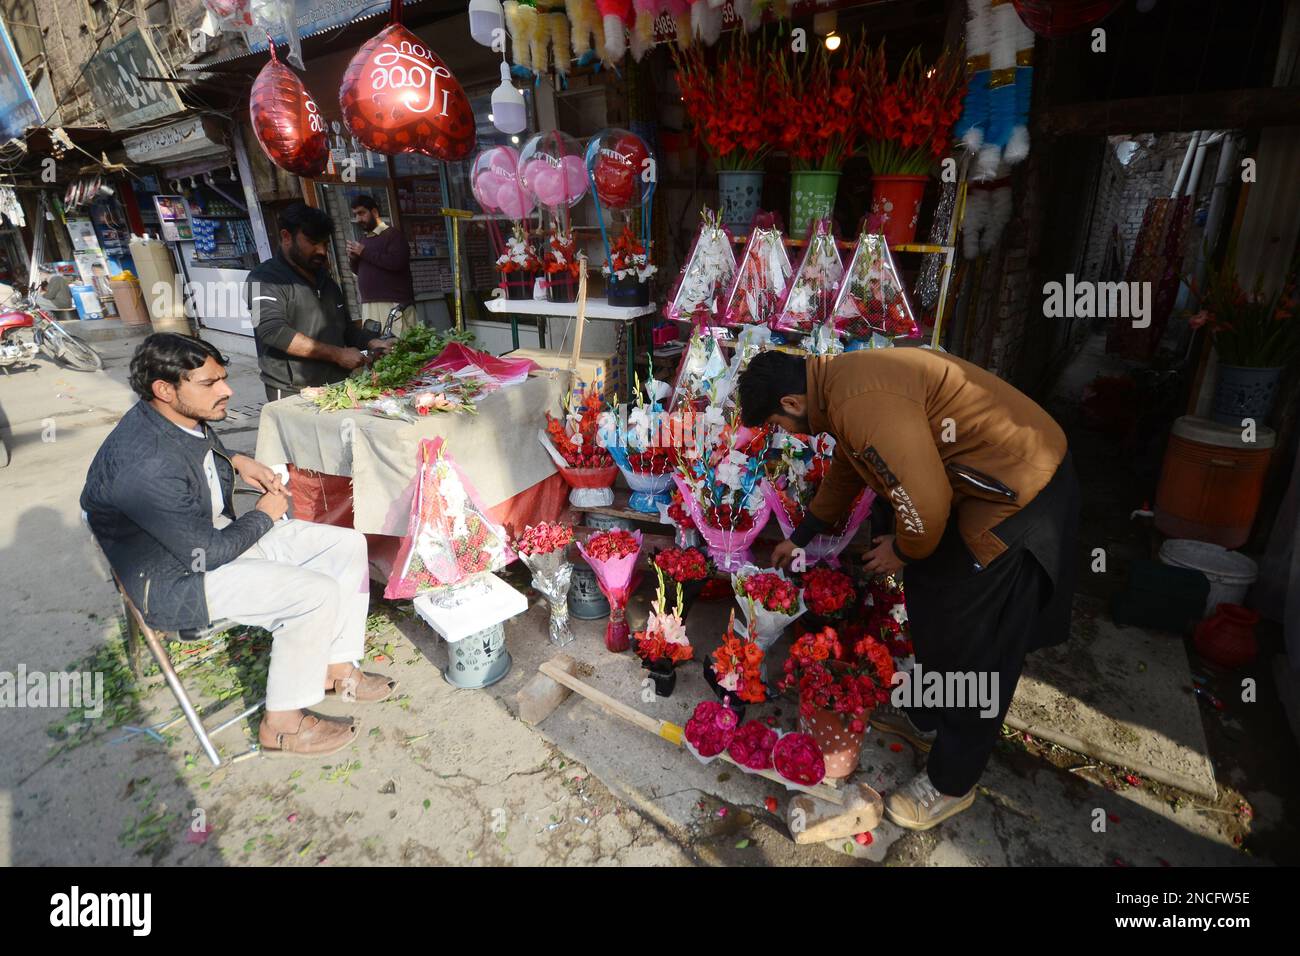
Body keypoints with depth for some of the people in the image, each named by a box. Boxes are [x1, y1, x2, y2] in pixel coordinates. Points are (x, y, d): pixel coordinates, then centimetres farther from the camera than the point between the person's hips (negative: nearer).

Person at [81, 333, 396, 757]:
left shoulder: (184, 418, -2)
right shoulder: (146, 465, -31)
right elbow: (207, 553, -26)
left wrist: (236, 460, 4)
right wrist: (264, 516, -11)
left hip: (215, 536, 10)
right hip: (174, 581, -9)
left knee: (349, 545, -1)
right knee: (316, 593, -27)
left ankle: (337, 667, 10)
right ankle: (283, 723, -6)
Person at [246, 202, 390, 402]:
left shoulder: (325, 278, 18)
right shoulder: (264, 279, -6)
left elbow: (345, 326, 26)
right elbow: (273, 332, -19)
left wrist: (370, 343, 5)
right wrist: (338, 354, -20)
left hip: (339, 388, 7)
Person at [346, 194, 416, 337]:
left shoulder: (392, 233, 0)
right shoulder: (364, 240, 21)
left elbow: (397, 262, -17)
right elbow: (359, 270, 29)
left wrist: (364, 252, -9)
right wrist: (353, 258, 7)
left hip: (394, 304, -7)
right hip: (368, 305, 7)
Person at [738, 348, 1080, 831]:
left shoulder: (863, 404, -29)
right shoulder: (842, 380, 6)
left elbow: (926, 505, -30)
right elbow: (844, 470, 21)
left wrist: (903, 550, -7)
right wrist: (800, 537, 31)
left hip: (1018, 491, -10)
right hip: (987, 479, 10)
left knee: (975, 644, 2)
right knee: (933, 600, 21)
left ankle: (951, 783, 22)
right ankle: (926, 716, 42)